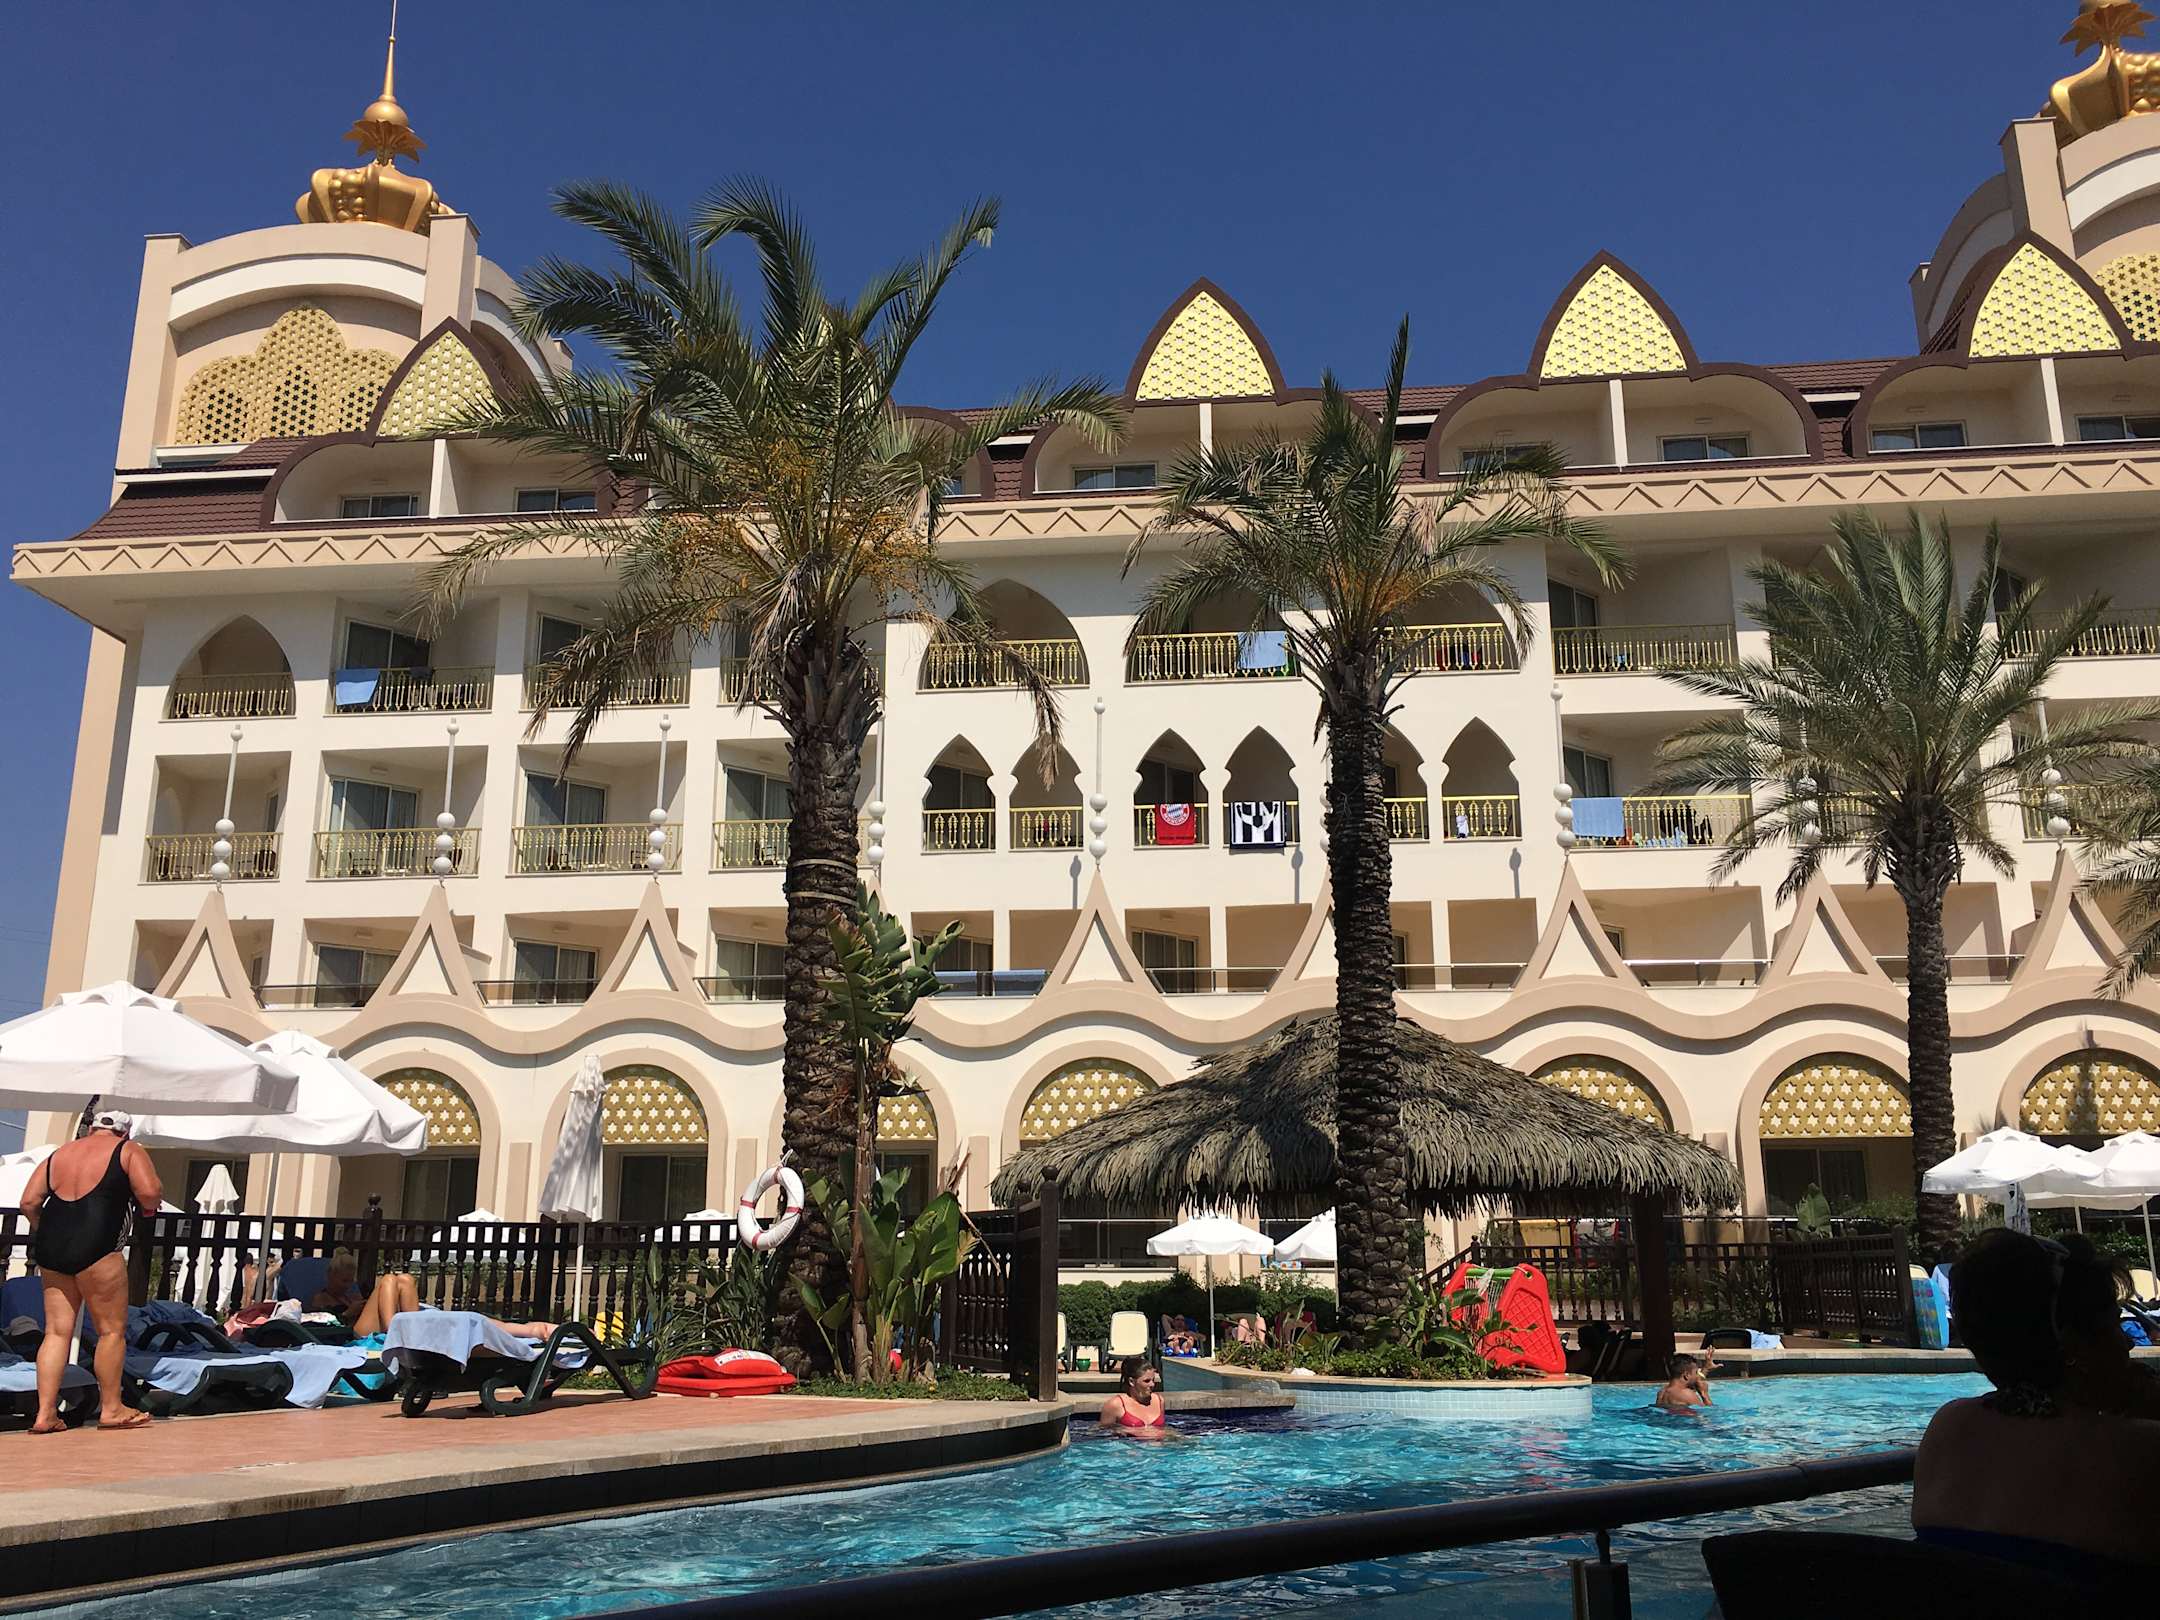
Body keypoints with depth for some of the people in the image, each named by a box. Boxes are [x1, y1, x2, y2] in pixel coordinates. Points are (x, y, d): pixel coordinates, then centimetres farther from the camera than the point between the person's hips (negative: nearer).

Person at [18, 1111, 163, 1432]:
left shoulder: (59, 1154, 21)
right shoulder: (128, 1151, 4)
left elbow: (28, 1203, 14)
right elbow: (150, 1193, -10)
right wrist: (148, 1206, 11)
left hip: (50, 1248, 6)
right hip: (94, 1245, -6)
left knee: (57, 1330, 12)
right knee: (112, 1329, 5)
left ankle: (45, 1413, 9)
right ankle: (110, 1408, 12)